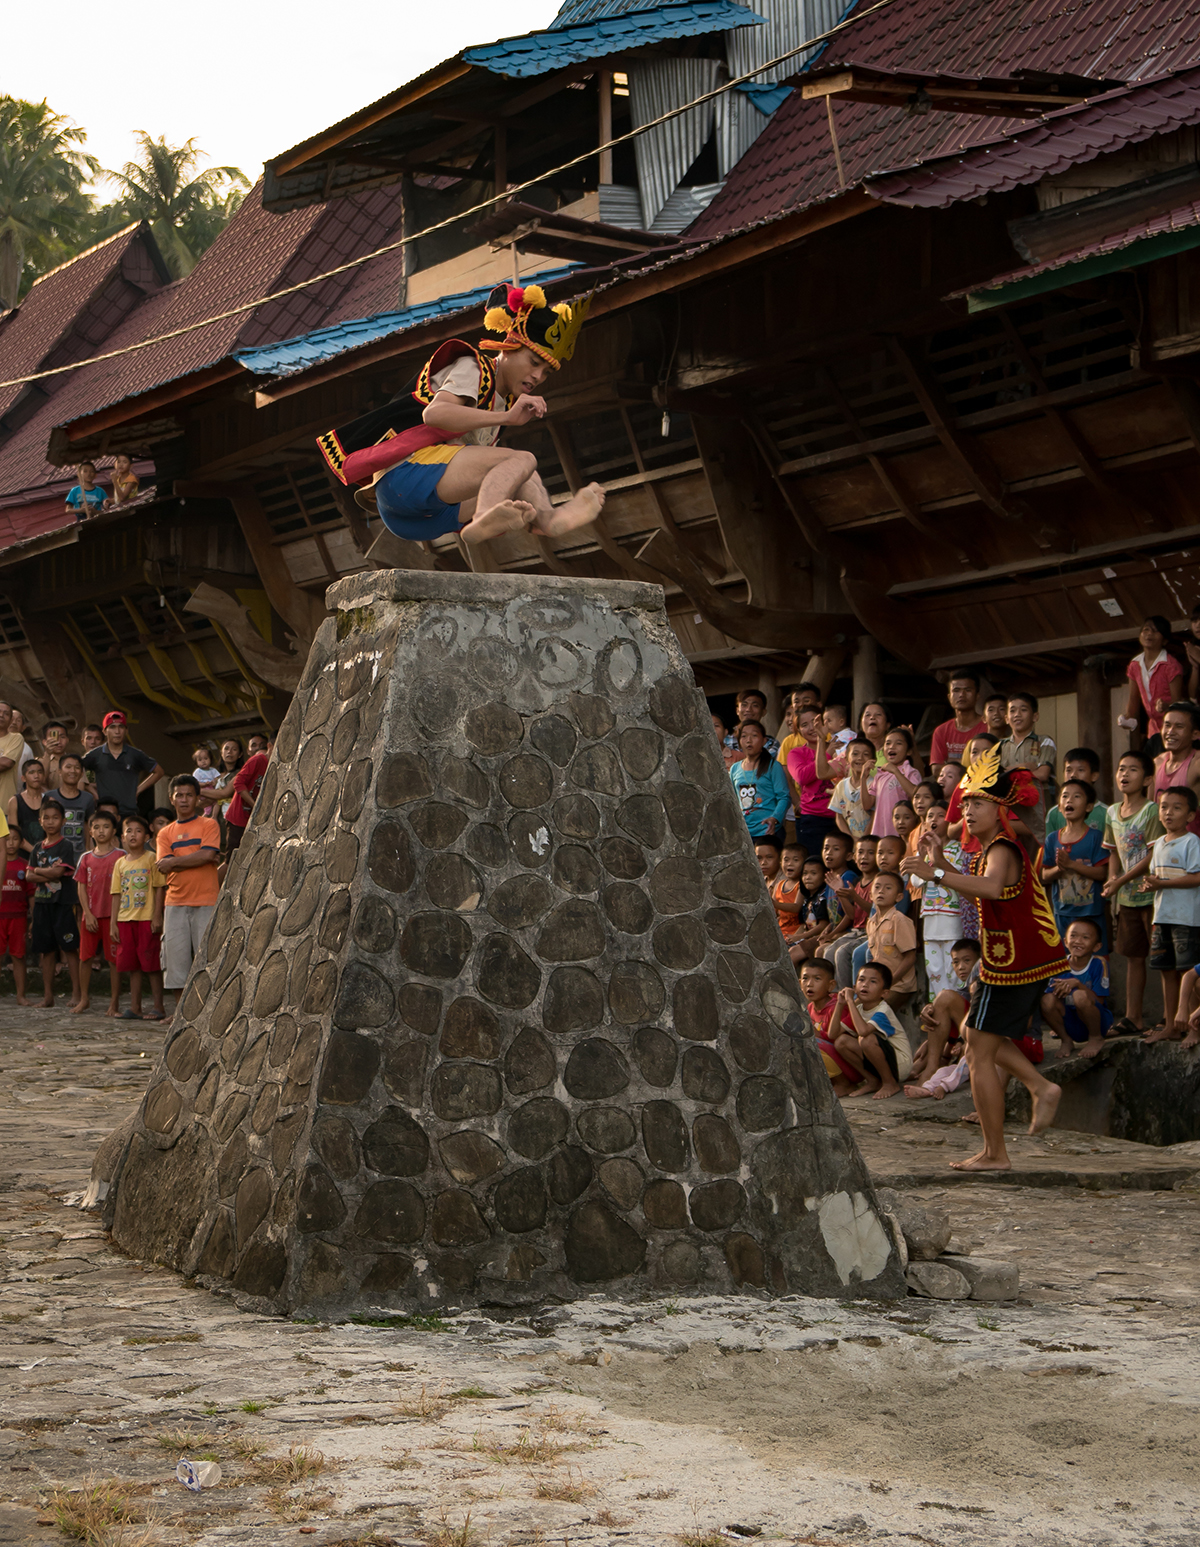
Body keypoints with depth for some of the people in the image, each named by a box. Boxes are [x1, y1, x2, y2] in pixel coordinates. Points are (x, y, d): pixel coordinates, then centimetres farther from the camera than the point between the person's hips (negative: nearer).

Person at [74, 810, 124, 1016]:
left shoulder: (120, 856, 0)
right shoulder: (86, 858, 9)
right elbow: (81, 888, 8)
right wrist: (88, 914, -3)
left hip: (112, 915, -3)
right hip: (90, 915, 3)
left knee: (114, 959, -1)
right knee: (85, 956, 6)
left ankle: (114, 1002, 4)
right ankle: (84, 998, 18)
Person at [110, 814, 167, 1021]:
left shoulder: (151, 859, -2)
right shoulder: (120, 863, 12)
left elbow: (159, 889, -5)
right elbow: (117, 895, 13)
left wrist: (157, 917, -12)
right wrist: (113, 923, 8)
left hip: (147, 918, -5)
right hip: (126, 919, 5)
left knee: (151, 963, -3)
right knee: (132, 965, 7)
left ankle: (158, 1007, 1)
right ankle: (135, 1007, 11)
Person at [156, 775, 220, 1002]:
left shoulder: (208, 825, 7)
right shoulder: (165, 833, 14)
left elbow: (207, 854, -10)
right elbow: (163, 866, -1)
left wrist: (174, 861, -5)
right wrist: (198, 859, -7)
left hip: (205, 903, -3)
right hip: (175, 904, 3)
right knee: (177, 961, 2)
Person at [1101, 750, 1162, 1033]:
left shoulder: (1151, 810, -11)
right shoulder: (1113, 812, 10)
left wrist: (1120, 881, -17)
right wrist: (1112, 878, -3)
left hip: (1151, 894, -7)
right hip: (1127, 898, 7)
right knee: (1133, 956, 10)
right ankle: (1133, 1017, 13)